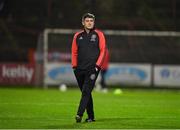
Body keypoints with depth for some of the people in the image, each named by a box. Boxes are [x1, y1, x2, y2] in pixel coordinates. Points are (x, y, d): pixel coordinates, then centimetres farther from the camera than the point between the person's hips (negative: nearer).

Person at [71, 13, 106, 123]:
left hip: (93, 68, -4)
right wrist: (74, 66, 7)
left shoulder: (99, 34, 3)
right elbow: (74, 52, 17)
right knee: (85, 93, 8)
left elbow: (103, 50, 1)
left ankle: (80, 114, -24)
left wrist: (97, 65, -8)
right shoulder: (78, 36, 12)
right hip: (80, 69, 4)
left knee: (86, 92, -16)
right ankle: (91, 117, 14)